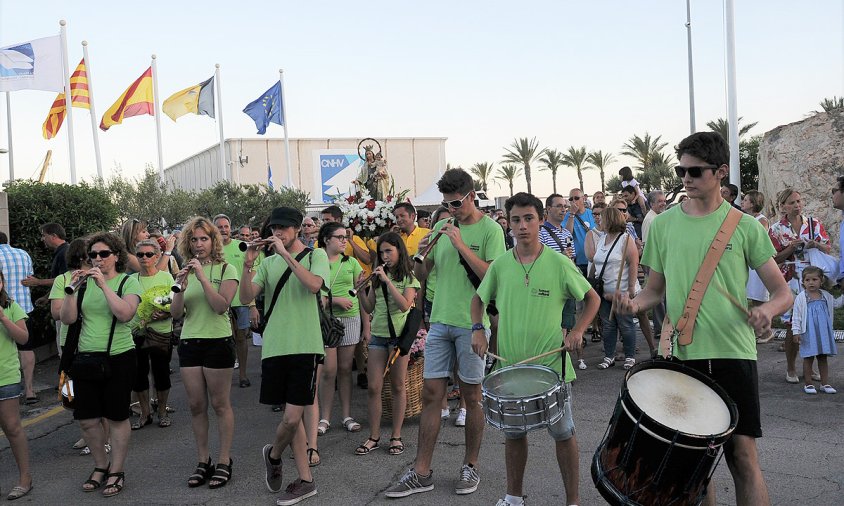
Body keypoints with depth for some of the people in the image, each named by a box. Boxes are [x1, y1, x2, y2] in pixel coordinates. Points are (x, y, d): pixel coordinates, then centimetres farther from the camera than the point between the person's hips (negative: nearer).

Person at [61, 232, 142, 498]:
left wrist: (104, 285, -21)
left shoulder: (128, 282, -3)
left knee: (117, 417, 5)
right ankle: (100, 467, 27)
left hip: (118, 358, -4)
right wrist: (71, 289, -11)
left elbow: (125, 314, -20)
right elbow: (68, 319, 0)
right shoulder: (85, 283, 6)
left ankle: (116, 472, 19)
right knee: (87, 419, 7)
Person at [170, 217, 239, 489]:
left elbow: (221, 306, -16)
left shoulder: (226, 269, -3)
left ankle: (224, 462, 10)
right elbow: (176, 313, 3)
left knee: (220, 404, 2)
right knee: (196, 405, 7)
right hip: (189, 342, 5)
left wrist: (203, 277, -21)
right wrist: (181, 287, -14)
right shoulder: (186, 270, 9)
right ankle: (203, 462, 18)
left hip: (218, 341, -4)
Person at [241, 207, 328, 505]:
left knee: (292, 418, -6)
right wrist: (247, 265, -14)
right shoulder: (268, 263, 13)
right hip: (274, 347, 4)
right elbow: (246, 297, 1)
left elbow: (314, 284, -18)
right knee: (291, 417, 8)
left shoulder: (316, 255, 2)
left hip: (305, 347, -4)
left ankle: (273, 454, 25)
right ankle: (305, 481, 20)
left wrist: (286, 254, -18)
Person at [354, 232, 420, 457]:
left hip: (399, 334, -4)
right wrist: (360, 290, -7)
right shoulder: (378, 276, 11)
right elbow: (369, 308, 10)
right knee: (373, 388, 0)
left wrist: (387, 281, -19)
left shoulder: (408, 277, -1)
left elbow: (405, 305, -16)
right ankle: (374, 436, 9)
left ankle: (396, 436, 12)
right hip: (378, 334, 4)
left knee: (398, 386, 4)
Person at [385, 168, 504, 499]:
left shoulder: (490, 229, -5)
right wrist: (421, 254, -8)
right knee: (430, 394, 4)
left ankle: (471, 466, 22)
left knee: (472, 397, 7)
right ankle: (421, 473, 11)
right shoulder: (441, 227, 10)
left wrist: (461, 245, -19)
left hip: (472, 324, -5)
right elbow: (421, 275, 13)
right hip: (440, 321, 5)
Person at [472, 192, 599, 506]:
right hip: (509, 364, 3)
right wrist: (478, 329, 0)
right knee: (513, 433, 15)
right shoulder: (500, 265, 1)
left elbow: (592, 298, 4)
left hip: (552, 363, -3)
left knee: (563, 433, 7)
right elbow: (479, 299, 16)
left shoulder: (560, 263, -7)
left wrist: (578, 331, -9)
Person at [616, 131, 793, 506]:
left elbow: (783, 293, 2)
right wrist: (636, 303, -9)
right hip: (682, 354, 2)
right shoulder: (662, 225, 6)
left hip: (733, 353, -2)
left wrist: (767, 310, -21)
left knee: (742, 455, -3)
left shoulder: (744, 226, 0)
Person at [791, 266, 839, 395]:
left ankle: (825, 383, 17)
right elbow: (796, 316, -7)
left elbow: (836, 303, 26)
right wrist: (796, 332, -11)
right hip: (808, 333, -4)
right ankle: (808, 383, 11)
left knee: (823, 357, 10)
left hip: (824, 332, 4)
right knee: (808, 358, 2)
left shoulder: (825, 296, 7)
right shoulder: (801, 297, -7)